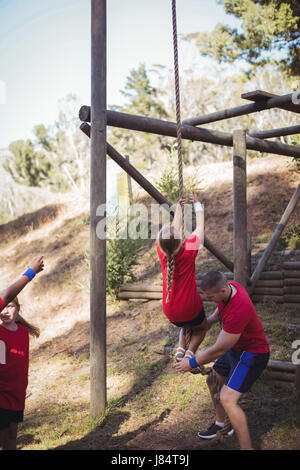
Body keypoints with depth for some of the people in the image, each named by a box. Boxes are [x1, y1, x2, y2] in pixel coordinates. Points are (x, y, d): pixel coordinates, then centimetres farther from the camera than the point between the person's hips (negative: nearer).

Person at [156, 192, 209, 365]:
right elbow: (200, 227, -5)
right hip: (190, 309, -4)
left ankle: (181, 347, 8)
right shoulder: (188, 250, -19)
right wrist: (197, 204, 8)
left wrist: (179, 209, 18)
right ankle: (190, 353, 0)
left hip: (171, 313, 4)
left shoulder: (162, 252, -10)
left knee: (186, 325, 33)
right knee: (202, 327, 25)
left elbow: (175, 229, 7)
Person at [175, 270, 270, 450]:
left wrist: (192, 363, -16)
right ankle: (219, 425, 43)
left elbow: (219, 350, -27)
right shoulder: (230, 286, -11)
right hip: (236, 348, 10)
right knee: (213, 381, 23)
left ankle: (247, 447, -12)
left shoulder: (237, 311, -37)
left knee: (228, 400, -20)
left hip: (252, 354, -10)